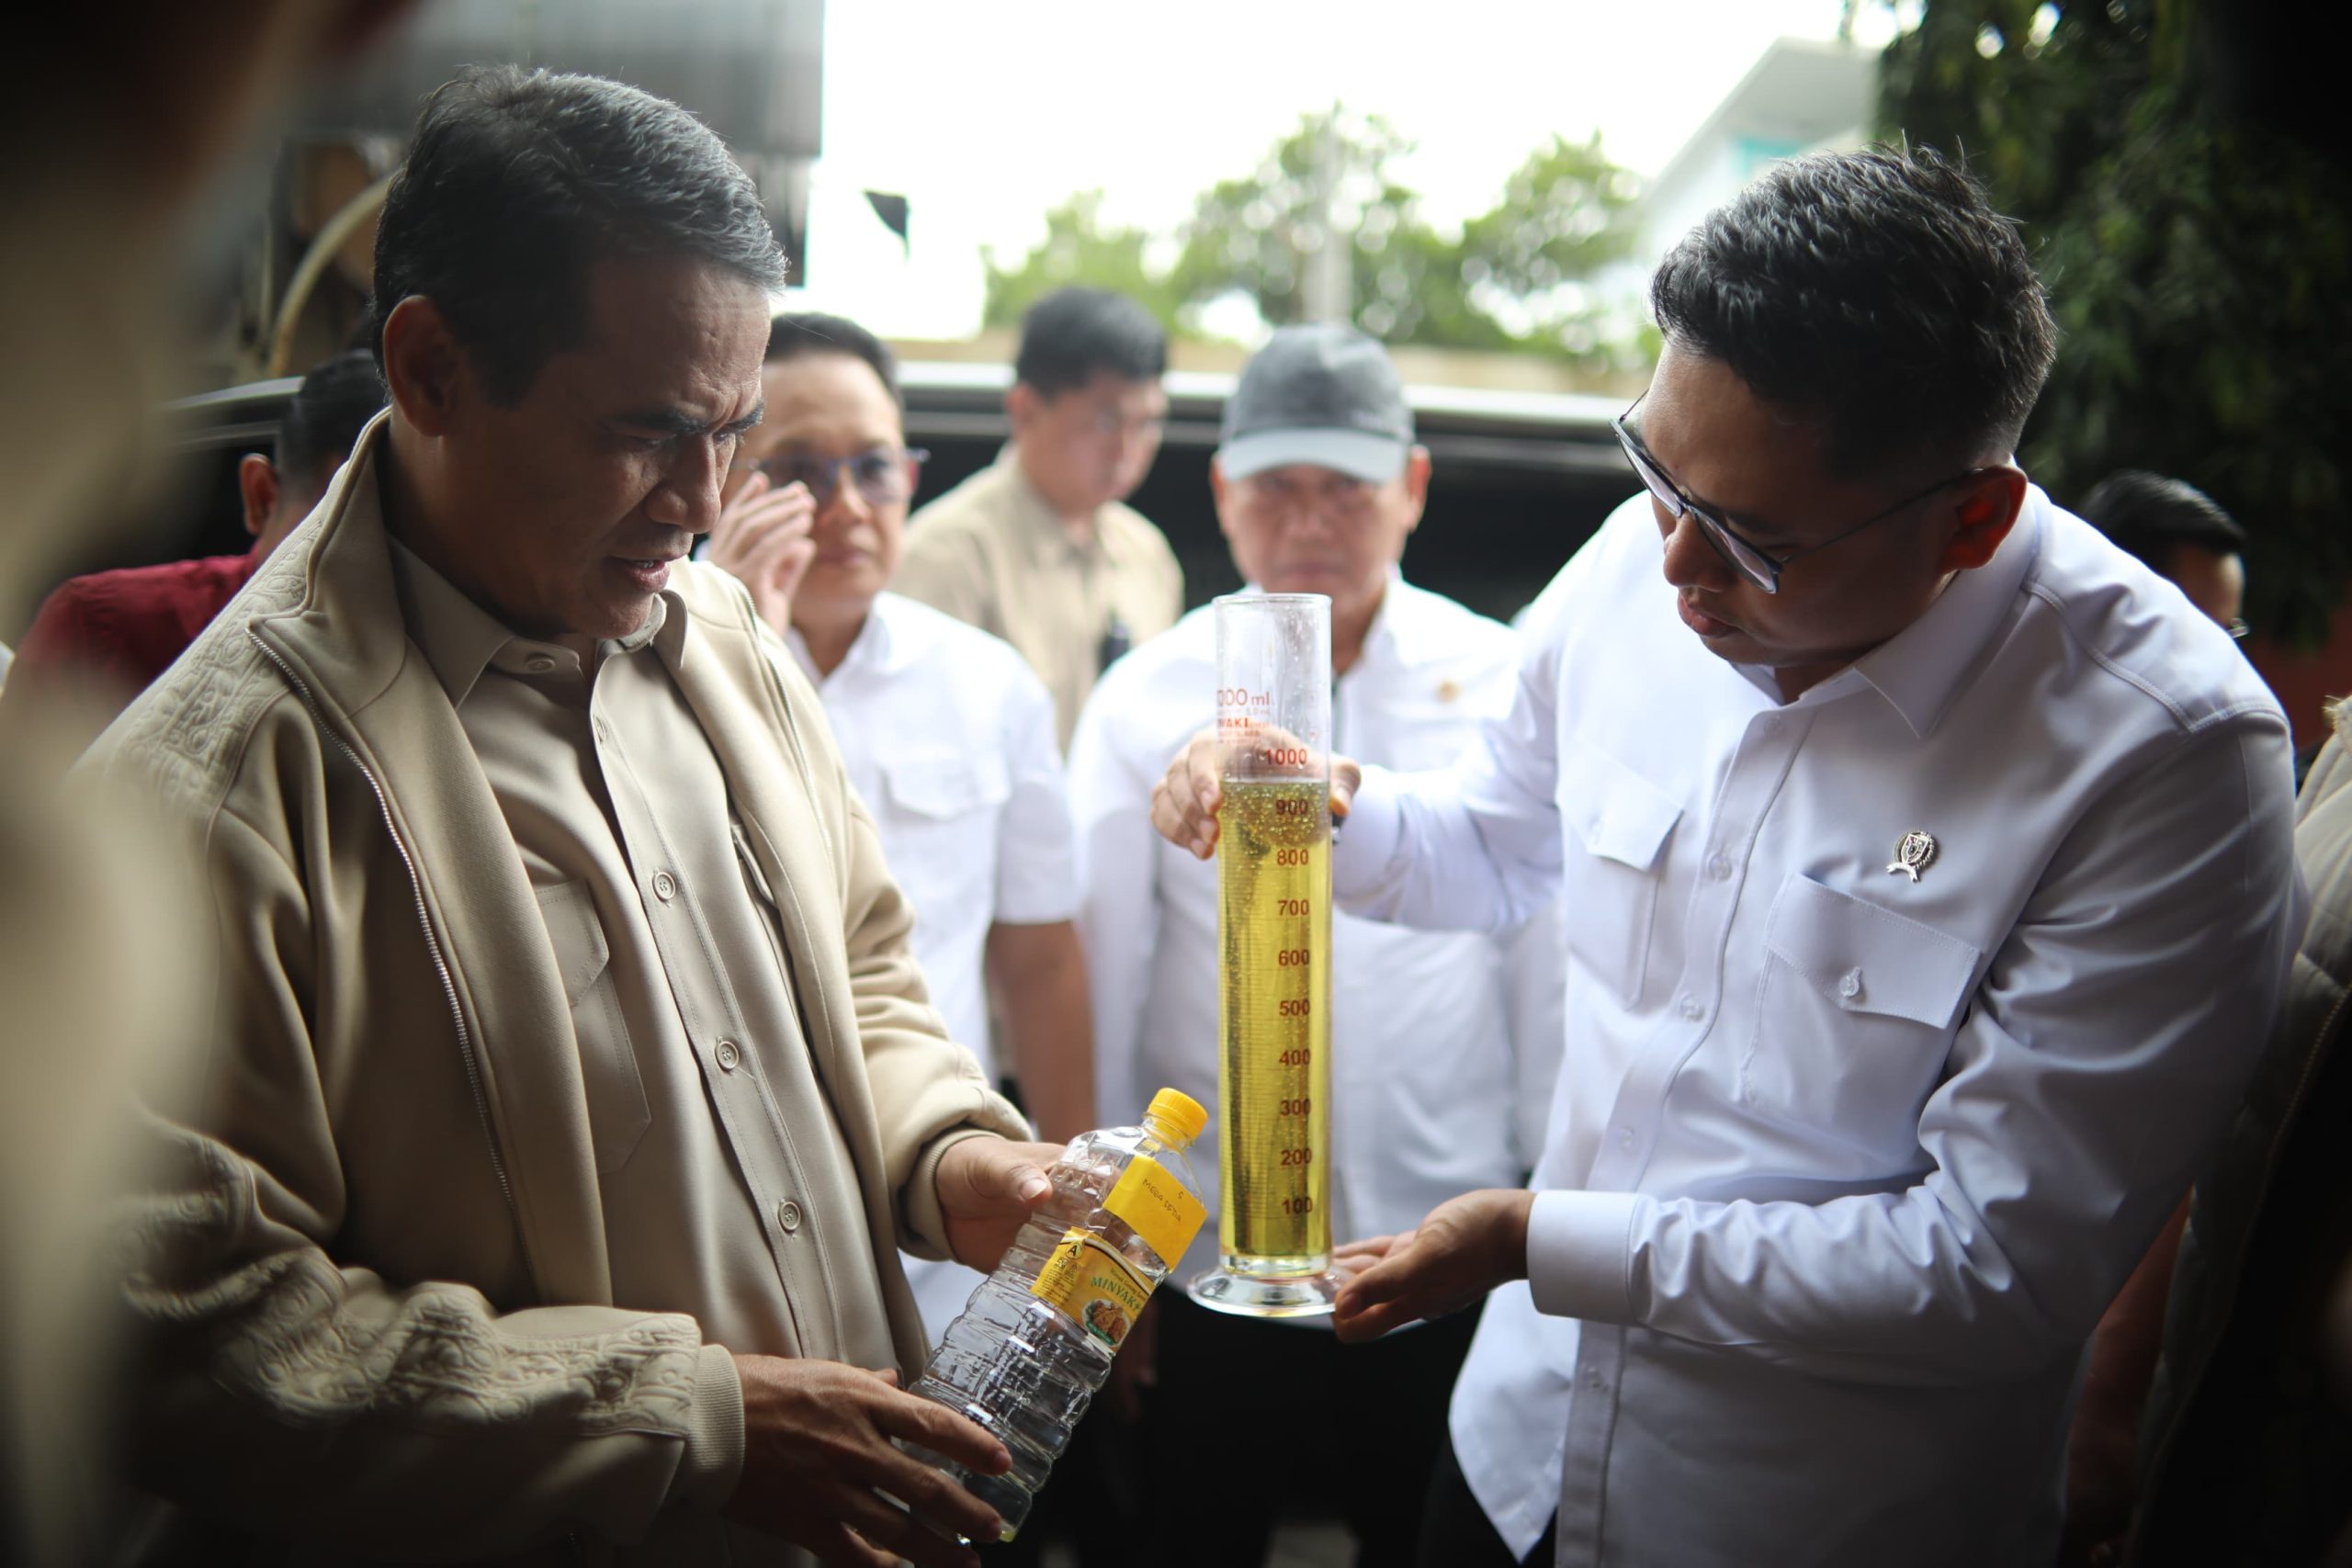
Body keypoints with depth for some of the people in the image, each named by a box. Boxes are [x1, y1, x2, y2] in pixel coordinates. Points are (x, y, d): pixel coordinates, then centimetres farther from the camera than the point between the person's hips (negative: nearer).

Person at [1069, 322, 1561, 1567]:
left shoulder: (1503, 687, -4)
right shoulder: (1145, 701, -4)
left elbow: (1546, 962, 2)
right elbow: (1098, 987, 0)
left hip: (1446, 1264, 0)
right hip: (1205, 1265, 0)